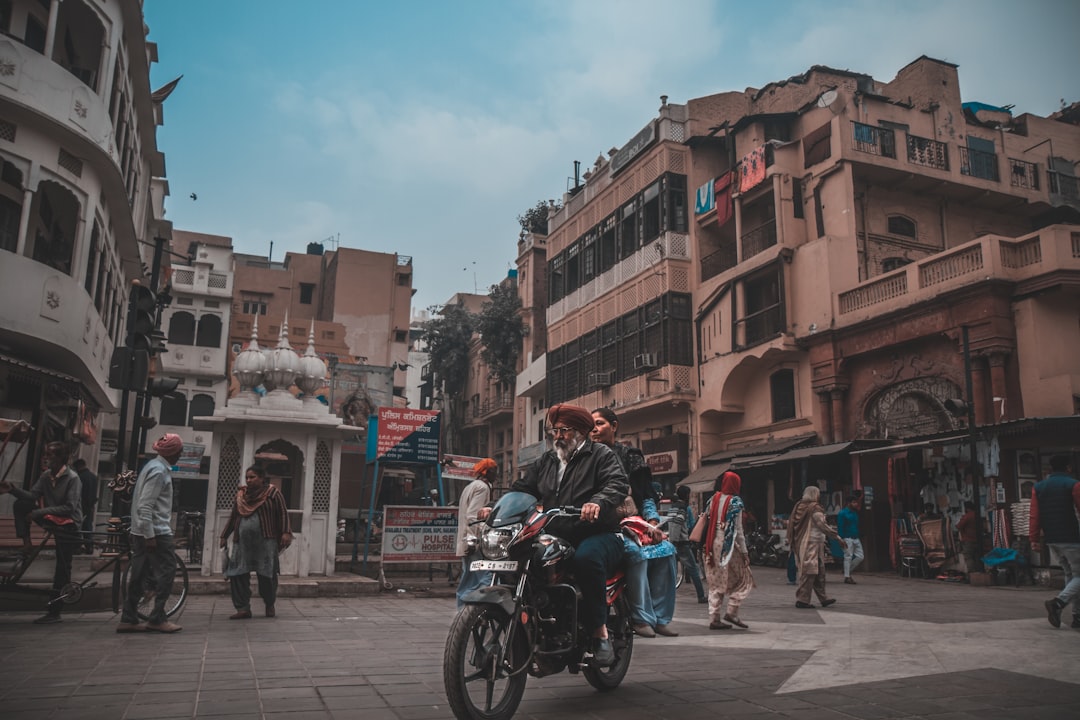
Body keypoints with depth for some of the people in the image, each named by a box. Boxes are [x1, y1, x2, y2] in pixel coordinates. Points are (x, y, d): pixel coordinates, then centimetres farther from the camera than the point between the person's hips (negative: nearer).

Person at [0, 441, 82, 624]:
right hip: (51, 519, 7)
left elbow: (69, 508, -24)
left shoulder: (72, 478, -20)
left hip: (68, 525, -7)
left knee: (62, 568, -4)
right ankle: (27, 544, -7)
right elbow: (32, 497, 0)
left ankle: (54, 612, 4)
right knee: (20, 505, -11)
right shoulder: (46, 475, 1)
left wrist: (40, 512, -29)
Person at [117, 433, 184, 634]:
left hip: (141, 532, 10)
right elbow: (145, 506, -22)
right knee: (167, 571, -4)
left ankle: (128, 619, 15)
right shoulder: (159, 470, -16)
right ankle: (157, 619, -1)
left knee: (138, 575, 11)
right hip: (156, 532, -10)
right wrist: (150, 535, -23)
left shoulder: (155, 466, 15)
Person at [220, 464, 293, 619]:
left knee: (266, 575, 2)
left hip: (265, 542, -4)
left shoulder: (272, 492, 0)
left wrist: (285, 532, -12)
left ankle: (270, 606, 20)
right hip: (243, 542, 4)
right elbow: (233, 517, 22)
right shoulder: (241, 495, 13)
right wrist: (224, 536, 22)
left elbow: (283, 513, -3)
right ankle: (243, 608, 5)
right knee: (238, 575, -2)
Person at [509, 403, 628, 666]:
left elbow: (618, 484, -13)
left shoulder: (601, 455, 5)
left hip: (597, 534, -6)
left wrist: (597, 502, -34)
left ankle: (600, 631, -24)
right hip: (556, 538, 6)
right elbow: (523, 489, 18)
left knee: (586, 558, -38)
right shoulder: (546, 461, 23)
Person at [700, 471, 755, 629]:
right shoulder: (734, 502, -6)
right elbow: (738, 530, -9)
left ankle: (714, 619, 9)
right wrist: (744, 552, -5)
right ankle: (731, 612, 0)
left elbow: (706, 523, 9)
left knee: (716, 583, 11)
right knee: (743, 578, 9)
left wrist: (707, 547, 15)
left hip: (712, 546, 6)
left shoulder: (713, 499, 9)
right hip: (728, 546, -6)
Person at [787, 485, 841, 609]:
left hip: (800, 544, 9)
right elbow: (823, 526, -16)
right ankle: (802, 599, -3)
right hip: (812, 544, -9)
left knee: (819, 572, 16)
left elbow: (790, 523, 14)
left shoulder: (799, 507, 12)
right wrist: (837, 537, -9)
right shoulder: (815, 508, -12)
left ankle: (823, 598, 22)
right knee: (809, 572, -4)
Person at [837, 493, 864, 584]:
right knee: (848, 557, -5)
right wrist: (841, 539, -17)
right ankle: (847, 577, 2)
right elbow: (840, 527, -11)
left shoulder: (855, 513, 15)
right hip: (848, 539, -8)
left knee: (860, 557, 5)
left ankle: (848, 571, 21)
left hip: (856, 538, 8)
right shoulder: (843, 513, -7)